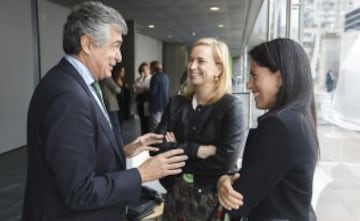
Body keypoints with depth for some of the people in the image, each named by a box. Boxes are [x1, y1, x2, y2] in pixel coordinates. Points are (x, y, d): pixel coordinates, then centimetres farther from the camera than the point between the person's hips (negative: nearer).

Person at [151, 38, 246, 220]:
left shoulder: (231, 106, -12)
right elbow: (157, 146, -8)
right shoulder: (177, 103, 0)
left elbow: (225, 162, -20)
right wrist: (197, 150, -20)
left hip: (213, 199, -3)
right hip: (176, 195, 4)